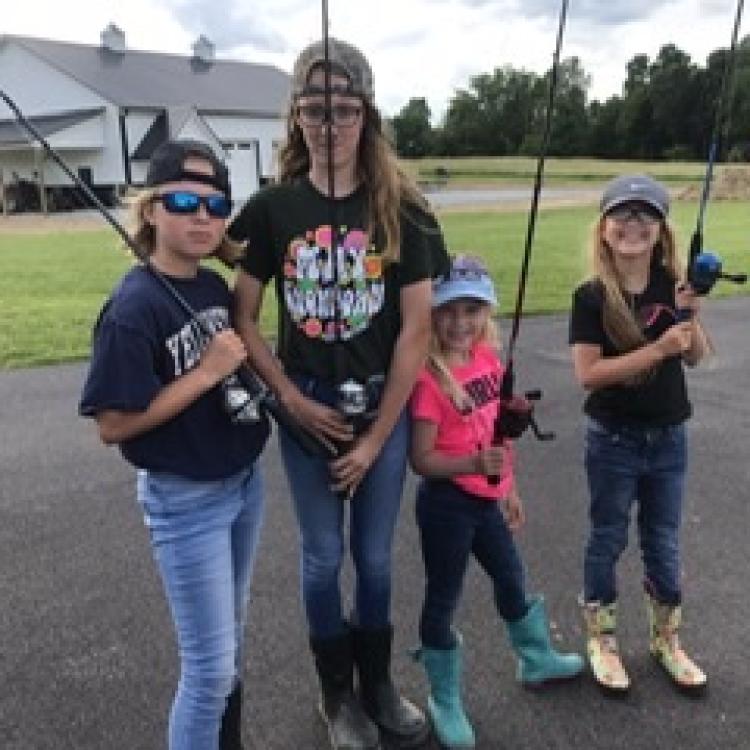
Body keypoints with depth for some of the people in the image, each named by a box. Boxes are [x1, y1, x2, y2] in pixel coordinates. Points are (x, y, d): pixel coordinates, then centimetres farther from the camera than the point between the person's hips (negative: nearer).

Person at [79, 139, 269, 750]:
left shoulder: (216, 286, 1)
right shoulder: (133, 308, -21)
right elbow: (112, 425, -22)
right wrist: (207, 373, -23)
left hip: (244, 482, 8)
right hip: (184, 501, -7)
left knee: (231, 638, 24)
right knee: (210, 665, 4)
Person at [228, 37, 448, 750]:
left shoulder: (403, 210, -7)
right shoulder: (272, 208, -5)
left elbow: (416, 330, -8)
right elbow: (241, 318, -1)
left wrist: (375, 437, -8)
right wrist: (295, 403, -9)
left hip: (383, 405, 0)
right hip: (305, 408, 0)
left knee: (374, 555, 13)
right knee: (323, 555, 12)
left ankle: (377, 683, 38)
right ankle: (337, 693, 34)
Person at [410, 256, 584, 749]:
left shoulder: (489, 358, -1)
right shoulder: (429, 378, -22)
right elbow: (422, 459, -20)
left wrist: (510, 489, 15)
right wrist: (475, 464, -34)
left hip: (487, 500, 8)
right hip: (447, 504, -7)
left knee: (511, 577, 26)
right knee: (444, 598, 10)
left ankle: (537, 660, 52)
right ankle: (445, 702, 31)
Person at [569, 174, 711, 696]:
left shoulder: (672, 284, -3)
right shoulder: (592, 297, -14)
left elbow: (695, 357, 2)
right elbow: (588, 374, -21)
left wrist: (691, 316, -17)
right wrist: (659, 348, -26)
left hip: (669, 438, 4)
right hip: (613, 441, -3)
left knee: (664, 544, 17)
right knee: (608, 540, 12)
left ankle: (667, 640, 37)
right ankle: (602, 641, 31)